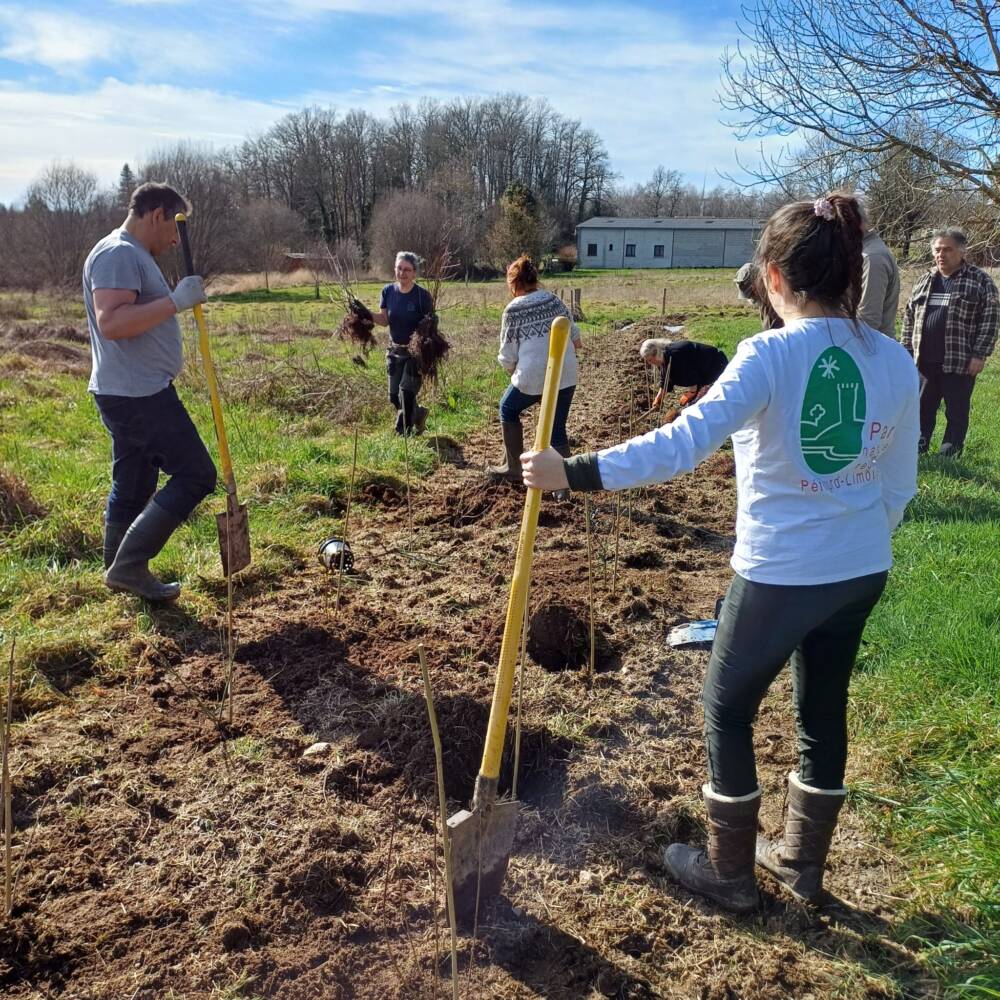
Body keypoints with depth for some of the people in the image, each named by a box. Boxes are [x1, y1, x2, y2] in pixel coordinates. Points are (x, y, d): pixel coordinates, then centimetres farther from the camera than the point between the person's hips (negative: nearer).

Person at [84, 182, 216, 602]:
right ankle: (129, 565, -3)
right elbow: (111, 322, -28)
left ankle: (122, 570, 25)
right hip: (137, 394, -11)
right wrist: (176, 301, -27)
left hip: (135, 393, 11)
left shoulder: (134, 256, 19)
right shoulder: (118, 254, -15)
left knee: (132, 486, 15)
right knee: (195, 474, -8)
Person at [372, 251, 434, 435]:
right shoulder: (388, 291, -2)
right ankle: (418, 414, 38)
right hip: (395, 350, 5)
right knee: (394, 396, 10)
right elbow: (384, 319, 1)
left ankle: (403, 434, 7)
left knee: (406, 392, -7)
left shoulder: (423, 295, -15)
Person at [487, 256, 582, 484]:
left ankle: (514, 468, 26)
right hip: (566, 376, 3)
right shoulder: (553, 299, 6)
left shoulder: (512, 310, -4)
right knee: (557, 428, 12)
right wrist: (572, 351, 35)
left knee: (508, 408, 23)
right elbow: (573, 333, 15)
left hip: (532, 378, -3)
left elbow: (508, 355, -2)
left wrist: (511, 371, 18)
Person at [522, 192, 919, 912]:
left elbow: (685, 442, -31)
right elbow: (899, 486, 6)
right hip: (863, 573, 6)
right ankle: (803, 859, 41)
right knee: (825, 709, 21)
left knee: (728, 708, 14)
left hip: (780, 573, -6)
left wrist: (576, 472, -29)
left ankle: (731, 873, 29)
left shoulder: (772, 355, -20)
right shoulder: (895, 362, -2)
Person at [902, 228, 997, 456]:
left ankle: (950, 453, 15)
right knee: (921, 409, 10)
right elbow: (909, 317, 17)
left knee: (957, 412, 5)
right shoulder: (924, 281, 12)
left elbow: (990, 320, -6)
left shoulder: (980, 281, -2)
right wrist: (906, 350, 10)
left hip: (960, 363, -4)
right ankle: (916, 449, 19)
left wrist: (980, 354, -13)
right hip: (923, 361, 4)